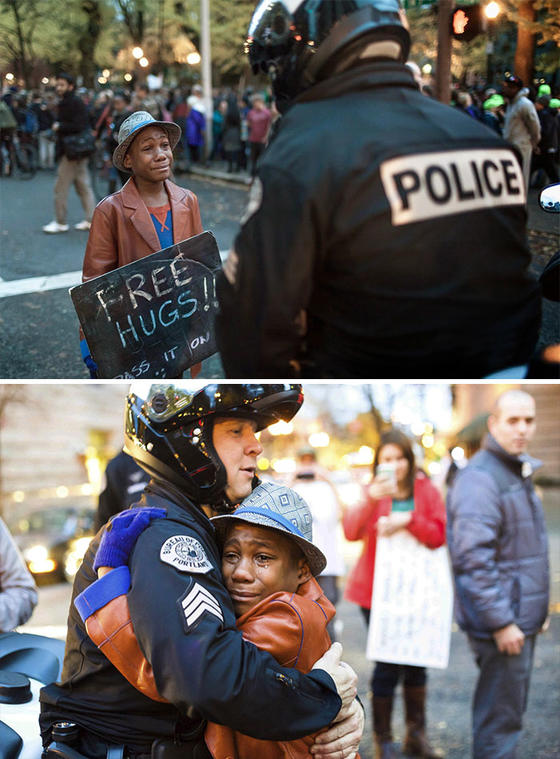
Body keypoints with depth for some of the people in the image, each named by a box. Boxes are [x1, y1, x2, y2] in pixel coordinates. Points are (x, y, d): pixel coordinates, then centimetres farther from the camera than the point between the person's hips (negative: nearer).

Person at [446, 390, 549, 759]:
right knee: (500, 718, -4)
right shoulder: (479, 478, -17)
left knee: (510, 712, 18)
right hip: (501, 622, -10)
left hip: (521, 618, 10)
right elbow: (473, 558, -23)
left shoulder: (520, 472, 15)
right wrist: (500, 622, -23)